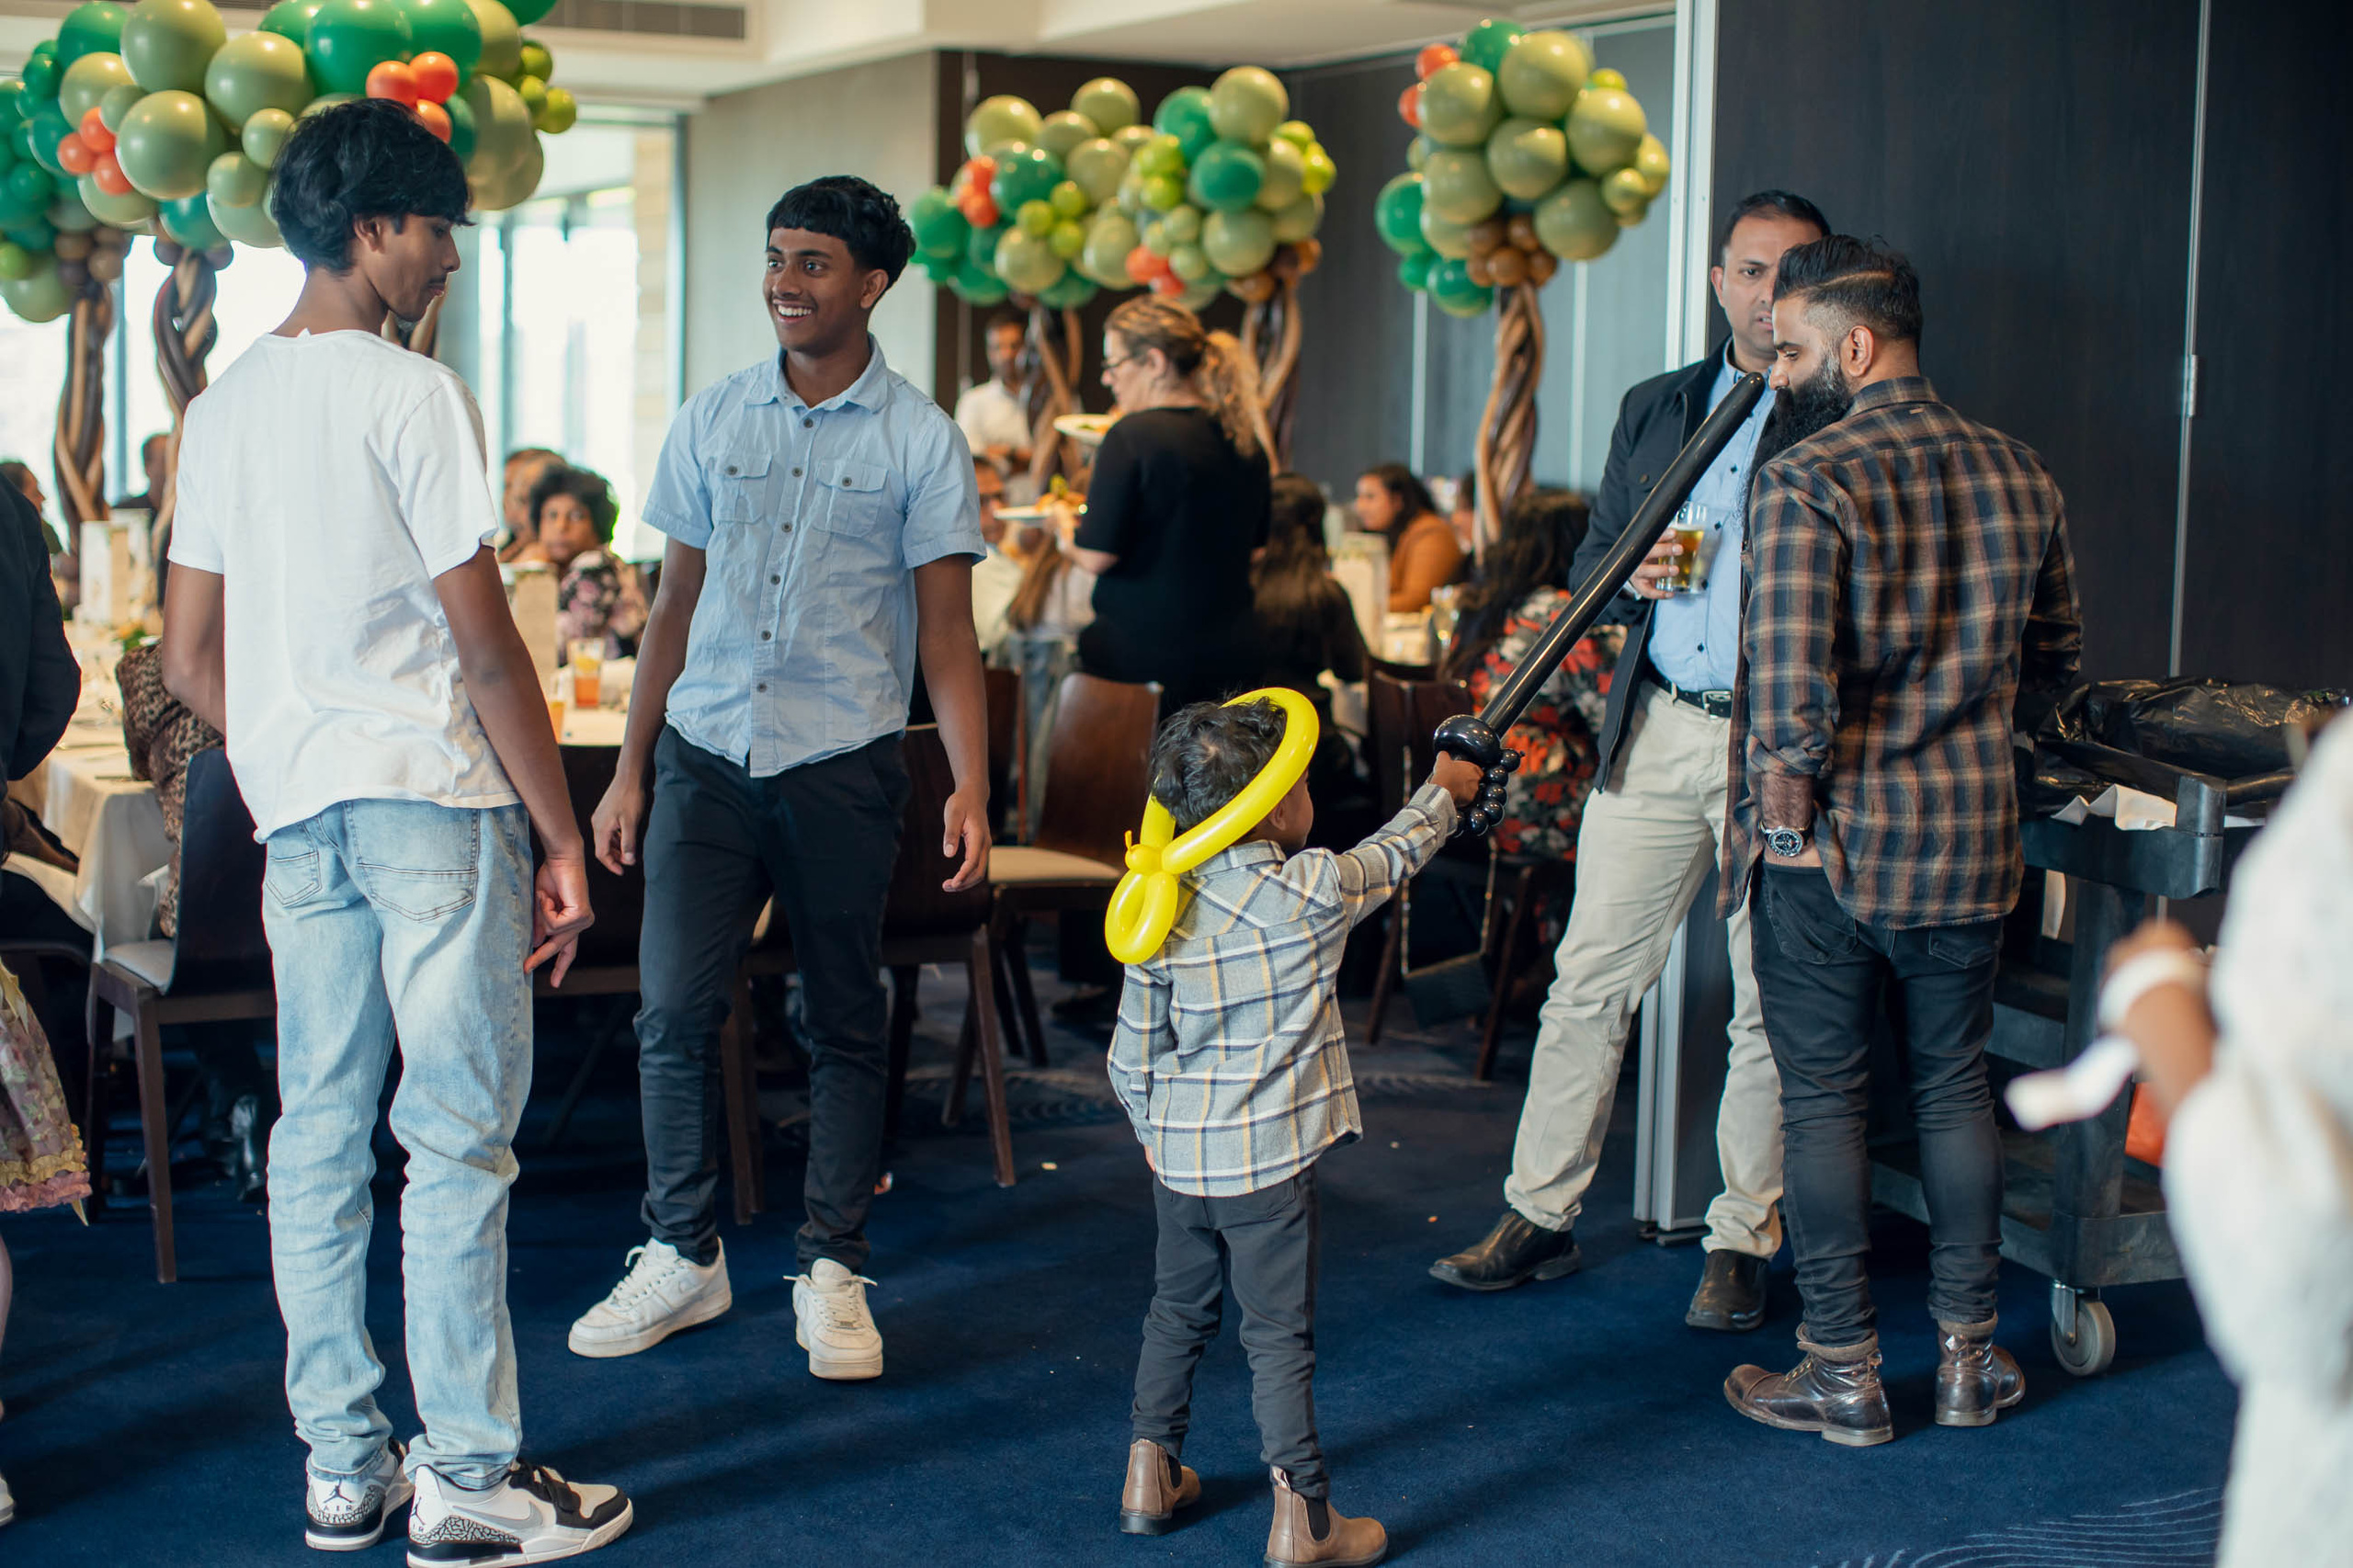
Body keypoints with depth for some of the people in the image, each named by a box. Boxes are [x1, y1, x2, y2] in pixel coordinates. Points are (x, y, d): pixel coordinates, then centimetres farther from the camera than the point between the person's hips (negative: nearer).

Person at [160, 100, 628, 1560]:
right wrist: (562, 837, -8)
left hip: (297, 814, 7)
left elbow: (190, 657, 14)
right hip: (433, 796, -7)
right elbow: (485, 641, -13)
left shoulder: (225, 407, 12)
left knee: (320, 1130, 11)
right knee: (460, 1134, -2)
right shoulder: (412, 395, -11)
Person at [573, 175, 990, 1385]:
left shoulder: (920, 439, 0)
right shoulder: (711, 420, 9)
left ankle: (832, 1272, 16)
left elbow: (947, 633, 0)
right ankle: (682, 1256, 12)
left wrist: (970, 791, -10)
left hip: (841, 762, -2)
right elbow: (676, 604, 13)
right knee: (674, 1007, -4)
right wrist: (628, 771, 10)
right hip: (706, 753, 2)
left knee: (843, 1023, 5)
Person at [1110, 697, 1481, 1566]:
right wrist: (1443, 789, 26)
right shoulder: (1314, 890, -13)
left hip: (1179, 1158, 5)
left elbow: (1131, 1060, 5)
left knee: (1177, 1310, 21)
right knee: (1279, 1337, 2)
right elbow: (1395, 851, 7)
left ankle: (1150, 1476, 32)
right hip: (1268, 1163, -5)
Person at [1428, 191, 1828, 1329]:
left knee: (1771, 1010, 4)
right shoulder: (1654, 410, 14)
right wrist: (1633, 574, -5)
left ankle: (1742, 1242, 18)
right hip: (1655, 733, 3)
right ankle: (1540, 1214, 16)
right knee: (1589, 979, 5)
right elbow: (1589, 563, 17)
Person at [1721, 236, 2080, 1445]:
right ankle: (1968, 1356, 24)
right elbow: (2054, 659, 14)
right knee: (1955, 1085, 16)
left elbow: (1790, 682, -25)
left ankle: (1843, 1375, 14)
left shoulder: (1807, 481, -16)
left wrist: (1784, 815, -12)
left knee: (1823, 1097, 6)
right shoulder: (2018, 475, 4)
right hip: (1973, 836, 5)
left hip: (1832, 842, -5)